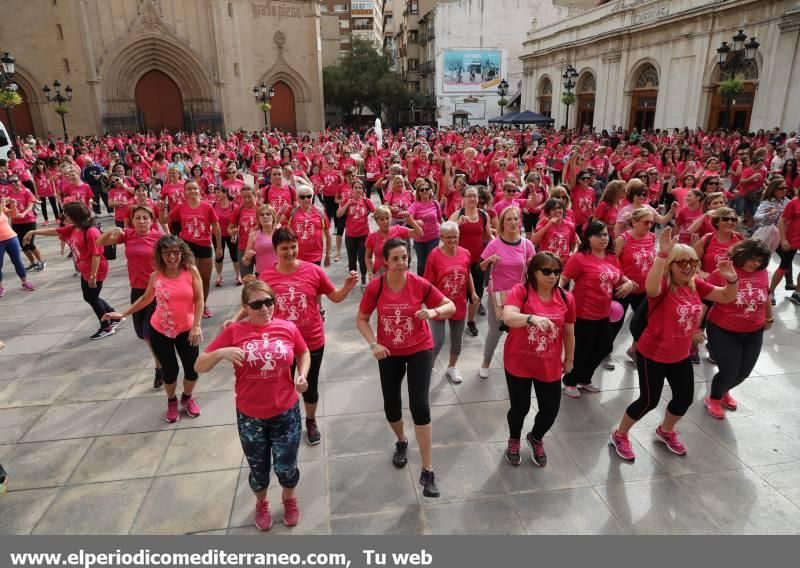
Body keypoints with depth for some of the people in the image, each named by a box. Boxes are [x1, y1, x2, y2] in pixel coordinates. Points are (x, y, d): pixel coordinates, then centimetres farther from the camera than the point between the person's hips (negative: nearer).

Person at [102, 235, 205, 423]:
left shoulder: (191, 271, -12)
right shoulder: (156, 276, -7)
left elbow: (199, 300, -12)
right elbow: (146, 299, 9)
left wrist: (196, 326, -18)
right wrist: (123, 313, 7)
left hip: (187, 330, 0)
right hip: (160, 331, 1)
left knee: (192, 369, 5)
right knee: (169, 370, 9)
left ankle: (187, 398, 37)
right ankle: (172, 402, 38)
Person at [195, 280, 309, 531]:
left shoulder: (288, 328, -8)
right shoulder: (233, 333, -12)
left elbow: (304, 354, 11)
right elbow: (199, 366, -9)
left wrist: (302, 376, -7)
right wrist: (221, 352, -28)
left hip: (286, 412, 0)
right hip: (249, 416, 0)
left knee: (285, 465, 13)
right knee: (258, 467, 19)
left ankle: (289, 498, 47)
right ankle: (261, 504, 50)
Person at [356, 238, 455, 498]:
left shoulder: (420, 284, -17)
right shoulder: (375, 287, -15)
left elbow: (451, 306, -8)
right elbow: (361, 319, -4)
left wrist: (434, 312, -29)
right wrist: (373, 344, -19)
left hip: (420, 350, -2)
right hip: (389, 353, 2)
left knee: (419, 405, -10)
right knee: (391, 406, 13)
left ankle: (427, 471, 4)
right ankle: (401, 442, 47)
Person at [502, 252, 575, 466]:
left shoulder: (566, 298, -4)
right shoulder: (520, 291, -15)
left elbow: (569, 332, 8)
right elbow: (508, 317, -33)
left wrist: (569, 359, 17)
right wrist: (532, 318, -49)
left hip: (550, 366, 3)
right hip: (519, 363, -3)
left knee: (550, 410, 9)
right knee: (520, 407, 8)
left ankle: (536, 439, 43)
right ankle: (514, 441, 41)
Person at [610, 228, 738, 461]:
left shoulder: (696, 285, -2)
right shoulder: (662, 286, -24)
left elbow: (727, 297, 5)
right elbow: (651, 288, -50)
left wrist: (731, 279, -16)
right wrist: (662, 254, -56)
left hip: (680, 356, 7)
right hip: (652, 355, -7)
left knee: (685, 398, 18)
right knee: (649, 400, 1)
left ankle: (665, 431, 47)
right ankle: (619, 436, 23)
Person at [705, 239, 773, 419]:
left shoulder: (761, 272, -5)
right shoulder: (721, 273, -20)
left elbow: (766, 296, 14)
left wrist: (769, 318, 26)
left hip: (754, 333, 5)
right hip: (723, 332, -5)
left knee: (743, 372, 15)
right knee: (729, 372, -3)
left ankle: (724, 391, 46)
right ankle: (713, 399, 27)